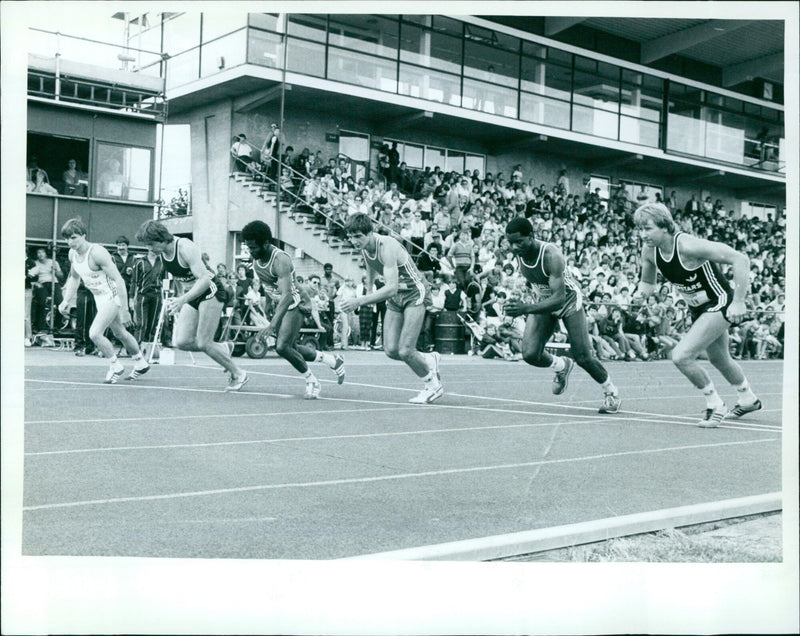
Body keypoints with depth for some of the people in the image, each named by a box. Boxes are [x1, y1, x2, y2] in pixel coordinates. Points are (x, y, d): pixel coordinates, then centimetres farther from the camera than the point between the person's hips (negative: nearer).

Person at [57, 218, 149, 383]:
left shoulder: (97, 252, -26)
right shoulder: (73, 253, -2)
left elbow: (118, 280, -26)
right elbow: (74, 278, 17)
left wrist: (124, 310, -28)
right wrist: (66, 301, 7)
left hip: (112, 296, -9)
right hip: (100, 299, 9)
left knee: (95, 333, -17)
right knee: (120, 333, 20)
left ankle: (116, 366, 2)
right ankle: (141, 363, 37)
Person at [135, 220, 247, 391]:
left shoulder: (185, 248, -25)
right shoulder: (161, 252, -1)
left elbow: (205, 279, -32)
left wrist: (182, 300, -40)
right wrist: (178, 298, 16)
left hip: (209, 292, -8)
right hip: (191, 297, 8)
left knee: (203, 343, -11)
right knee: (182, 342, -5)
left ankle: (238, 374, 8)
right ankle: (224, 348, 17)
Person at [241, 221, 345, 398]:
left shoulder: (280, 260, -29)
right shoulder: (256, 260, -3)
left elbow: (287, 294, -37)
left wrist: (274, 322, -45)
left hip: (296, 303, -9)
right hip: (280, 304, 9)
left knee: (282, 346, -19)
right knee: (291, 347, 11)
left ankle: (312, 382, 1)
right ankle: (334, 361, 29)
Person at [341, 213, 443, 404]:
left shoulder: (387, 246, -29)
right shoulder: (364, 247, -5)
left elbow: (391, 288, -37)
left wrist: (359, 301, -41)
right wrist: (369, 290, 24)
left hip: (414, 294, -7)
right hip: (395, 298, 7)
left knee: (405, 351, -15)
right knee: (391, 350, -5)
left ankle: (433, 384, 9)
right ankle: (429, 361, 22)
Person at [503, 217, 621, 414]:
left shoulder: (551, 255, -35)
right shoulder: (518, 253, -16)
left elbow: (559, 298, -42)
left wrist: (526, 309, -53)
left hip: (568, 299, -5)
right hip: (542, 301, 5)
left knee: (583, 357, -5)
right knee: (530, 355, -14)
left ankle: (612, 393, 22)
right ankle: (562, 366, 19)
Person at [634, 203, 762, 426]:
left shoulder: (688, 246, -32)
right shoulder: (649, 251, -9)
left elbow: (740, 260, -29)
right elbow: (647, 283, 10)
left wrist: (738, 302, -29)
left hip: (719, 305, -9)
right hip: (698, 309, 9)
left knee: (681, 356, -19)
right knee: (719, 360, 27)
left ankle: (715, 405, 2)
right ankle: (748, 399, 54)